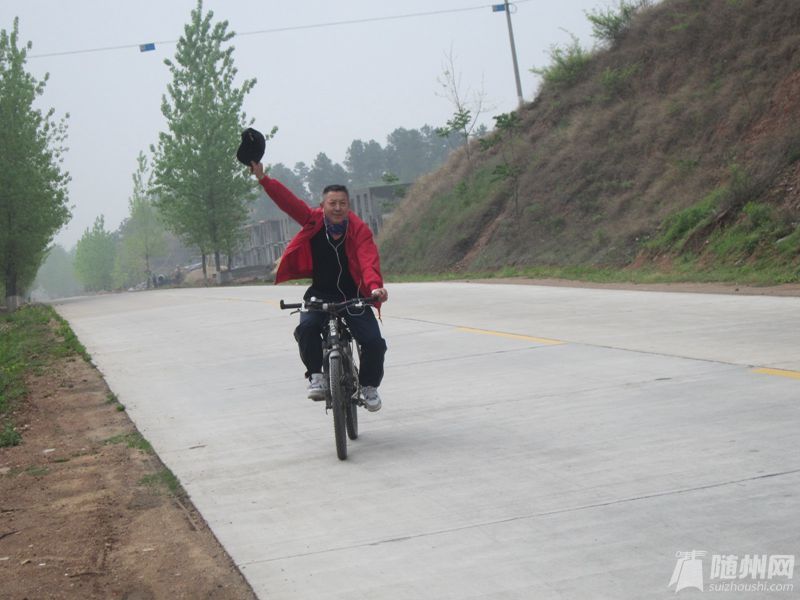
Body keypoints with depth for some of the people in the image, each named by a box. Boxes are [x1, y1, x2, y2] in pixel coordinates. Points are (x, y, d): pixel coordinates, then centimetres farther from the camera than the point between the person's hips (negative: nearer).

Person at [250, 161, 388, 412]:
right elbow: (287, 200, -12)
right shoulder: (313, 220, -5)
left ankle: (369, 386, 15)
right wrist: (263, 178, -25)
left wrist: (375, 287, -45)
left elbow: (369, 261, -27)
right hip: (320, 295, 1)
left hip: (353, 297, -1)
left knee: (374, 342, -13)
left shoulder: (359, 230, -12)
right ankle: (316, 375, -8)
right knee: (306, 328, -29)